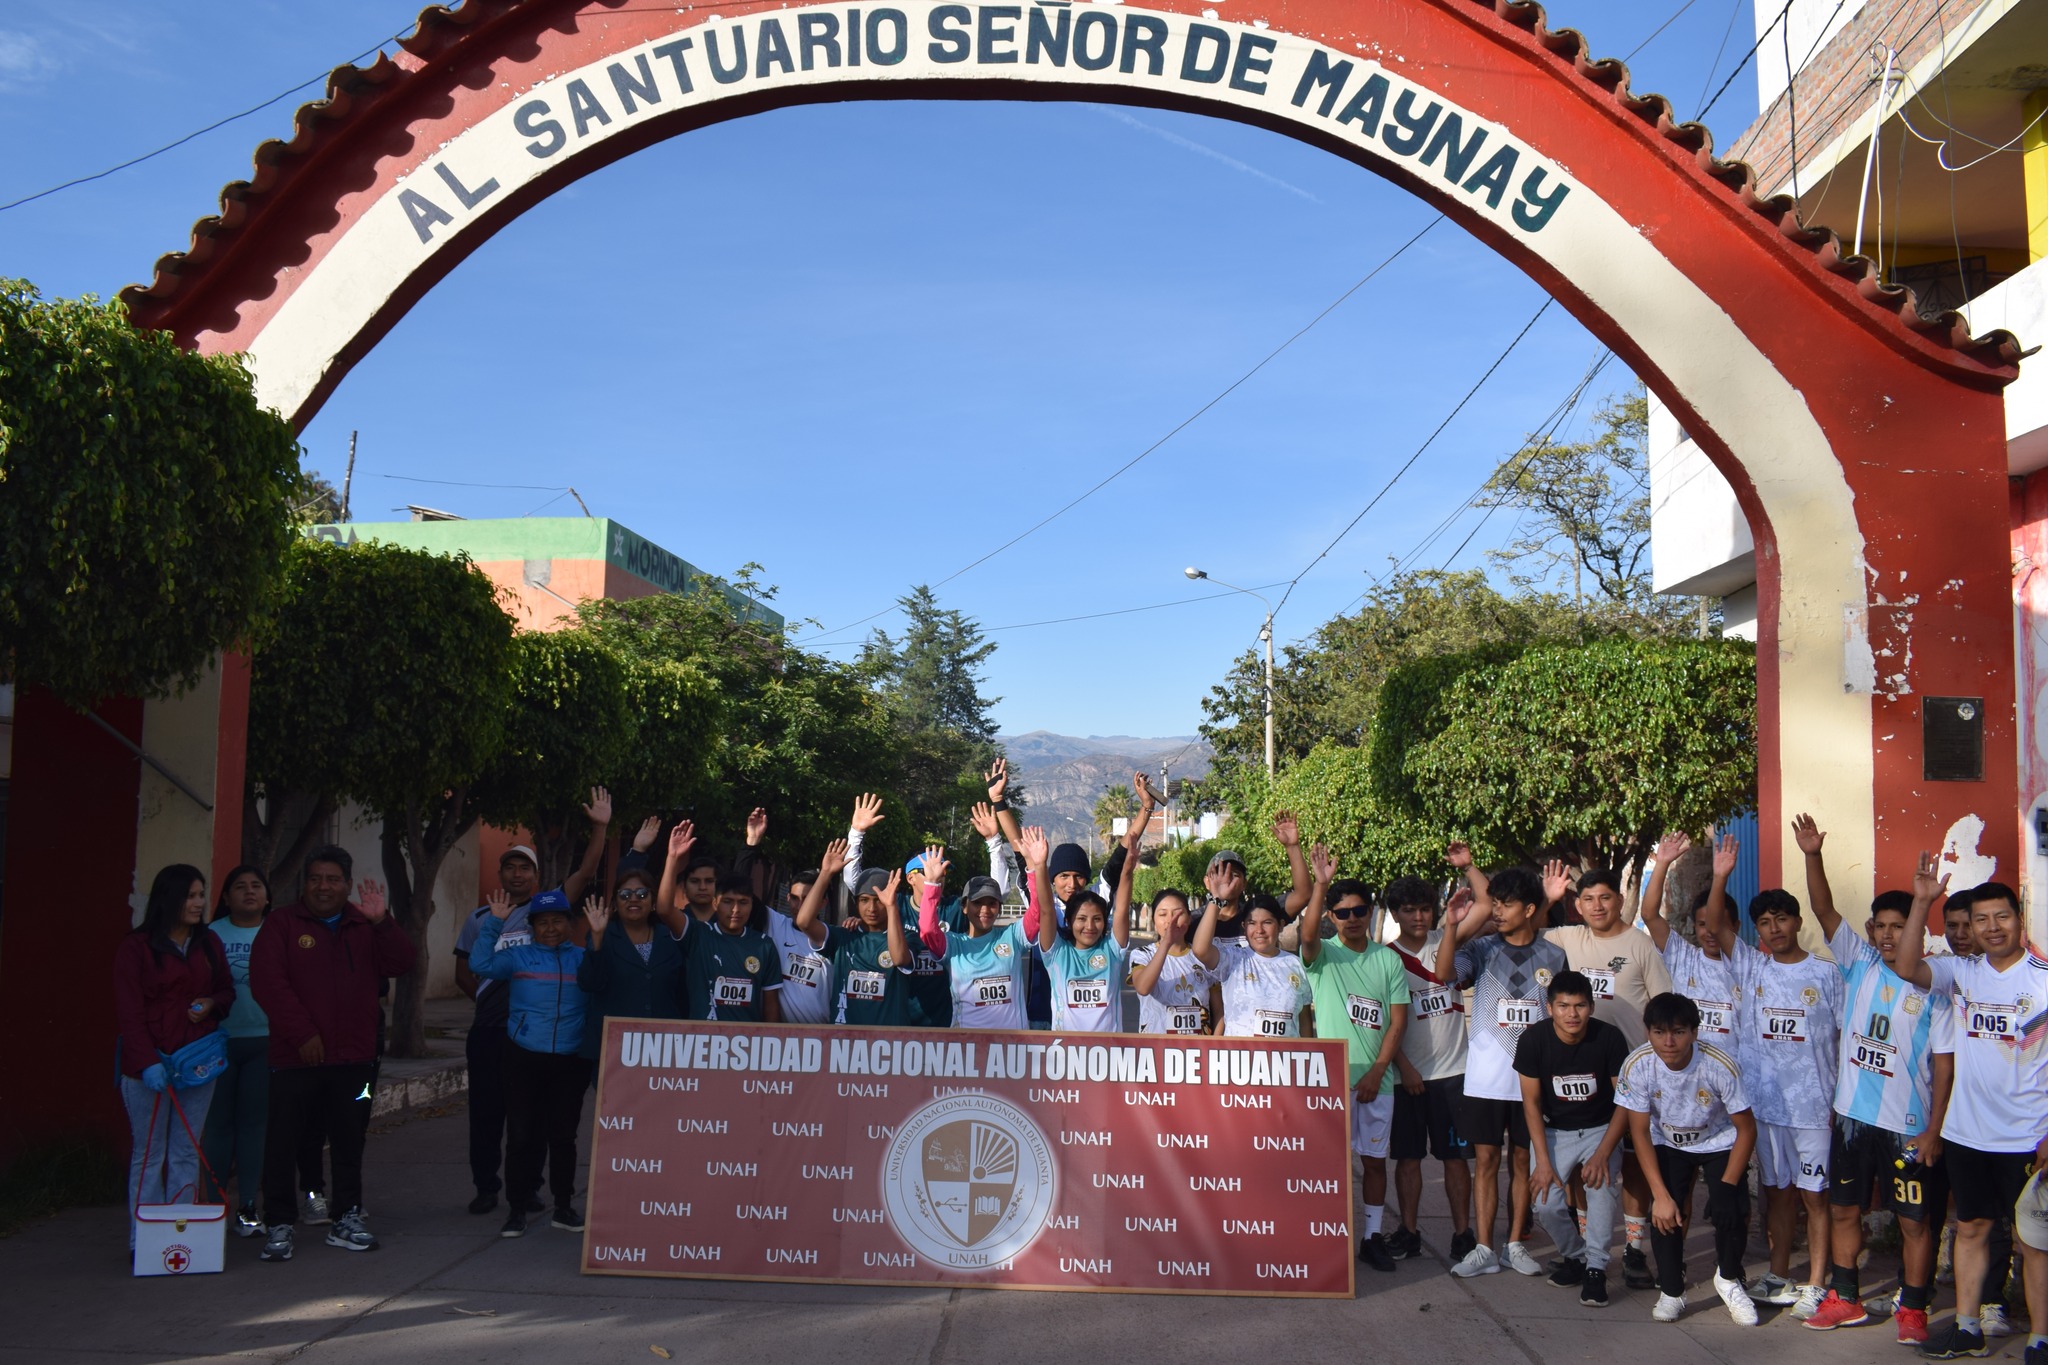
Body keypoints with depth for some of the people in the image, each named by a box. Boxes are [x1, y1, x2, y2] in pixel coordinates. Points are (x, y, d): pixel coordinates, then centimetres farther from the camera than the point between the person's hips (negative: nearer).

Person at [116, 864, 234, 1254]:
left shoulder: (208, 944, 11)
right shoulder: (136, 946, -4)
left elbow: (226, 991, 21)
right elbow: (128, 1012, -9)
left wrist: (211, 1004, -3)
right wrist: (147, 1062, -17)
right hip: (149, 1064, -4)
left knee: (186, 1153, 6)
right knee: (149, 1154, 0)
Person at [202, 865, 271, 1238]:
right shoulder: (213, 934, 3)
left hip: (264, 1041, 1)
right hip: (220, 1040, -1)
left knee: (253, 1122, 5)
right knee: (218, 1122, 2)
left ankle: (247, 1207, 13)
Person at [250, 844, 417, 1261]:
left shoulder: (365, 927, 11)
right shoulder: (282, 923, 1)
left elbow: (403, 963, -1)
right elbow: (267, 982, -9)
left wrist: (382, 922, -16)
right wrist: (302, 1034, -15)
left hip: (354, 1057, 3)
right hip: (295, 1058, -3)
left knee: (350, 1143, 11)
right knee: (283, 1143, 0)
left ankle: (347, 1219, 22)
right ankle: (279, 1225, 11)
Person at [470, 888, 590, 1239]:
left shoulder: (582, 958, 5)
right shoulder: (518, 956, 4)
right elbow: (481, 965, -9)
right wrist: (494, 924, -14)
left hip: (570, 1062, 1)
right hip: (524, 1059, -1)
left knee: (563, 1136, 10)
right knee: (521, 1135, 3)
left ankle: (564, 1207, 21)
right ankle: (517, 1209, 13)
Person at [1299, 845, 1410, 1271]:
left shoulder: (1388, 960, 5)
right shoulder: (1322, 954, -1)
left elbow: (1398, 1021, 1)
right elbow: (1307, 934, -26)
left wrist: (1376, 1072, -8)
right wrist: (1321, 883, -35)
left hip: (1376, 1079, 2)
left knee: (1374, 1158, 10)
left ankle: (1373, 1237, 21)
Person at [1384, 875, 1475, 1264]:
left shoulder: (1448, 942, 4)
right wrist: (1403, 1066, -9)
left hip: (1452, 1070, 0)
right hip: (1407, 1072, 0)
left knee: (1456, 1156, 5)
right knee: (1408, 1156, 6)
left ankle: (1462, 1233, 13)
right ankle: (1408, 1232, 16)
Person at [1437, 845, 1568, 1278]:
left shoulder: (1553, 957, 4)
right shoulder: (1482, 949, -1)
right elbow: (1444, 973, -20)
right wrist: (1454, 924, -27)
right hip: (1485, 1077, -1)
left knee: (1522, 1160, 9)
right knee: (1486, 1160, 2)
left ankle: (1516, 1245, 20)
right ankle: (1483, 1249, 6)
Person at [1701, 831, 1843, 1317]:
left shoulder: (1826, 975, 0)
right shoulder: (1750, 968, 4)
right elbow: (1715, 923, -8)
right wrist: (1721, 876, -21)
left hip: (1814, 1104, -2)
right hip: (1764, 1100, 2)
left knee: (1815, 1193, 2)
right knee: (1777, 1190, 13)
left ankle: (1816, 1285, 11)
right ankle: (1779, 1277, 24)